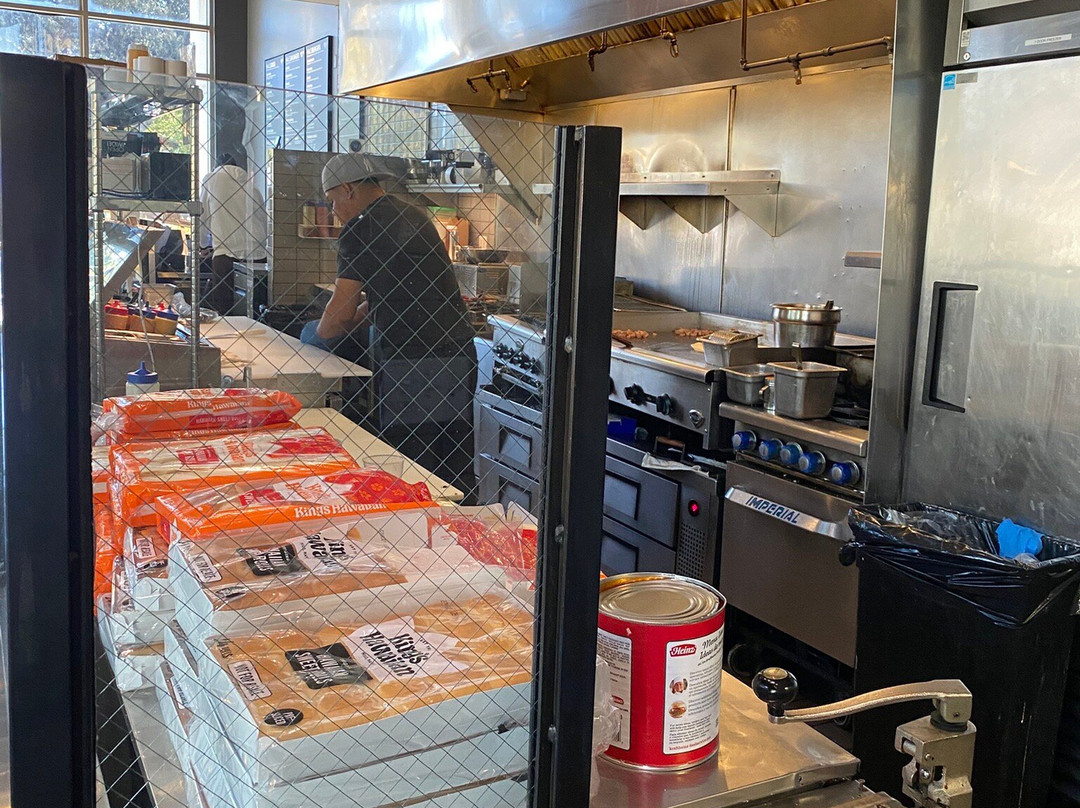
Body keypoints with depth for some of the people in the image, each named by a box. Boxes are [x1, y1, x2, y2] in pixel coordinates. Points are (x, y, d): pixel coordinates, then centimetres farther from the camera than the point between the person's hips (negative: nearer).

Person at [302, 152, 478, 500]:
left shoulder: (361, 229, -7)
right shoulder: (414, 215, 18)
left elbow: (341, 312, -5)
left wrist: (316, 334, 14)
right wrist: (356, 317, 27)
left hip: (412, 365, -8)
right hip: (458, 352, 8)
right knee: (454, 470, 12)